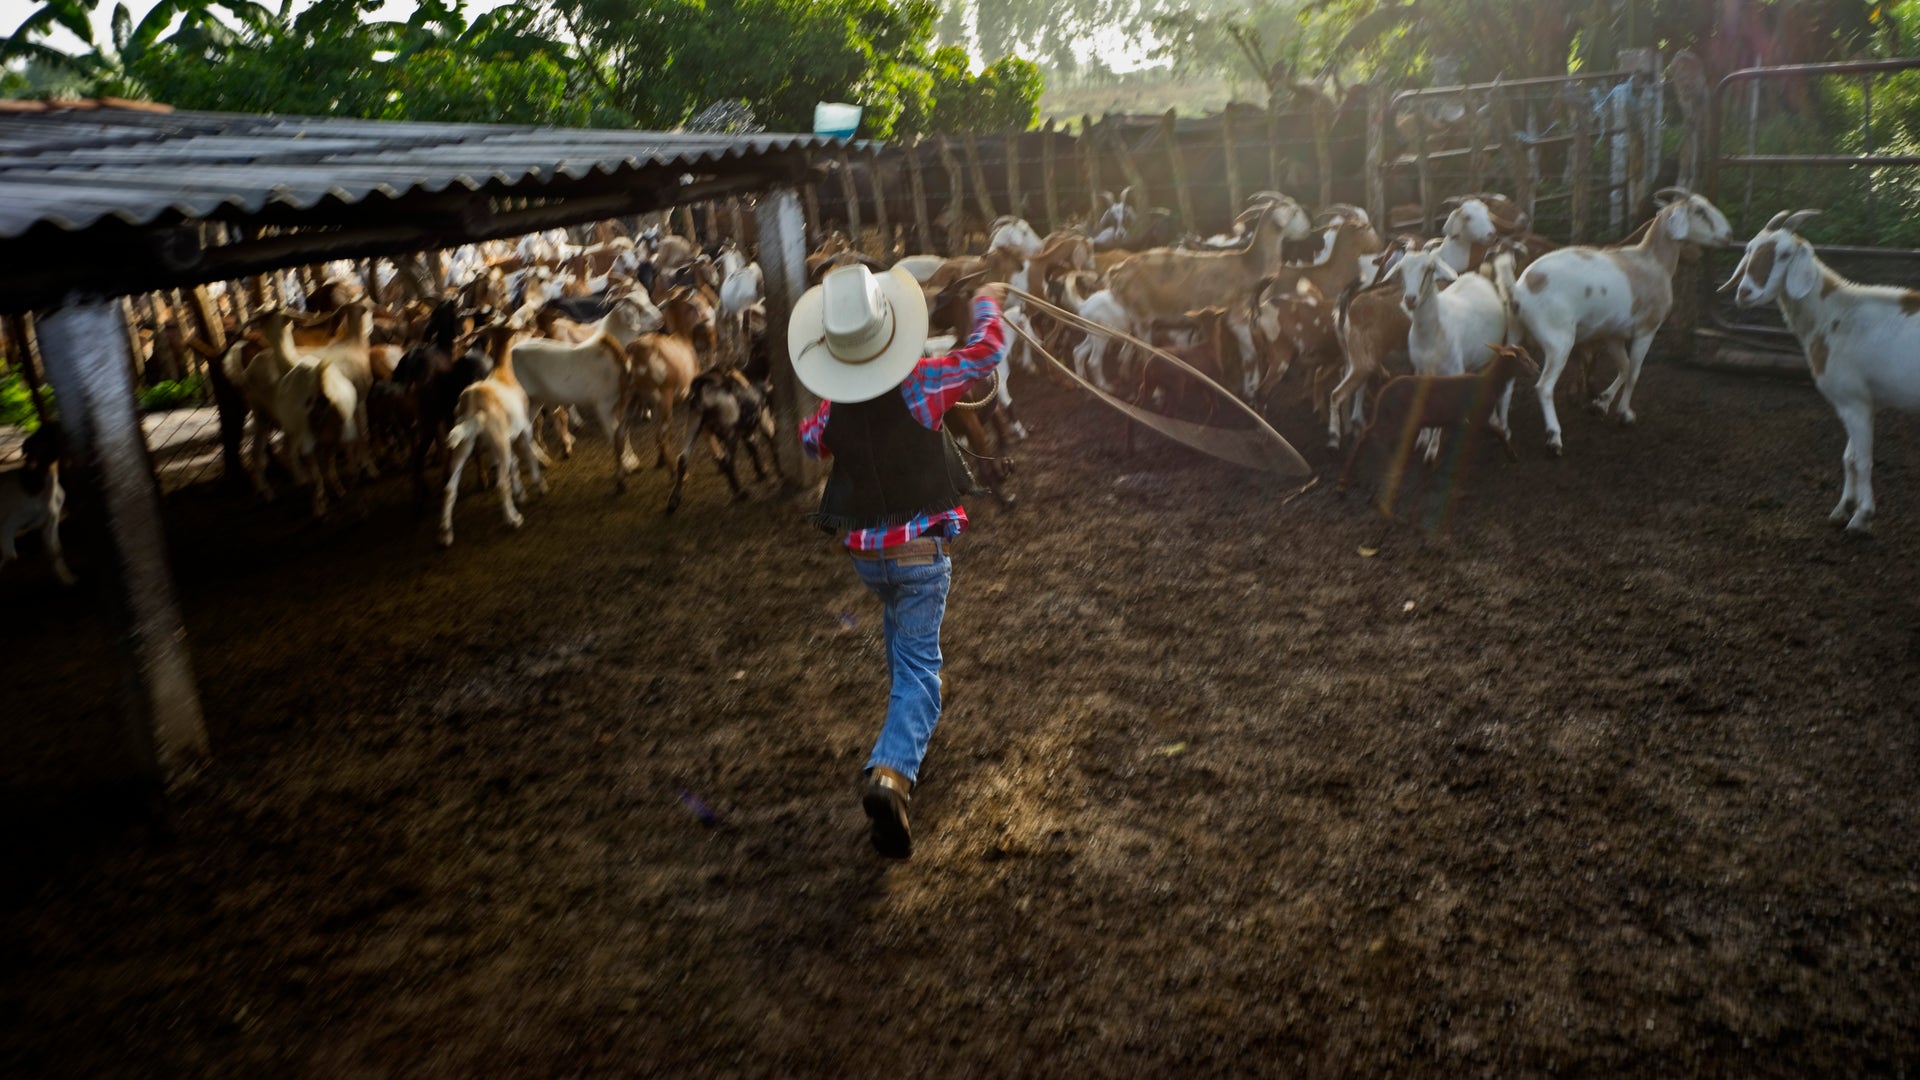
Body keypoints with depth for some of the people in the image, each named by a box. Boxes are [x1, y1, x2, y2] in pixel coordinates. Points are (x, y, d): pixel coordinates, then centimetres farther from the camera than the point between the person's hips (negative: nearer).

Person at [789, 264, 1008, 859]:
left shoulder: (832, 407, -7)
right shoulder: (921, 384, -18)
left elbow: (810, 440, 16)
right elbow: (986, 352, -5)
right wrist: (988, 303, 13)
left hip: (862, 552, 4)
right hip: (922, 551, -4)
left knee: (899, 619, 35)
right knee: (918, 668, -1)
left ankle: (918, 691, 56)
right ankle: (891, 772, -21)